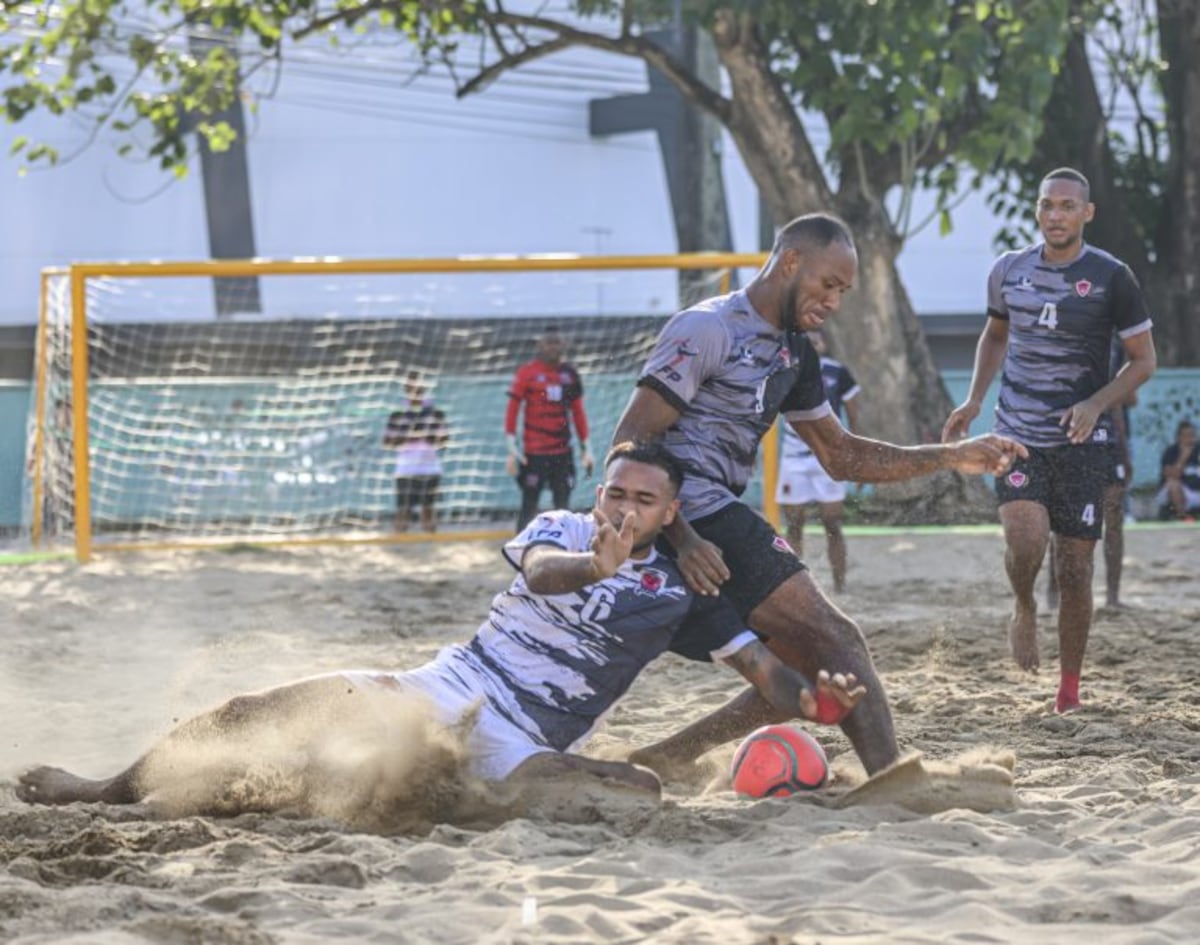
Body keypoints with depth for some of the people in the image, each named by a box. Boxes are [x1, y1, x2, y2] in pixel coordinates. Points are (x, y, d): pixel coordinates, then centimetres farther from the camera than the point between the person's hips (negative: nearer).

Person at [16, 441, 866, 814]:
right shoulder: (562, 529, 6)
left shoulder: (682, 592, 7)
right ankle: (110, 789, -15)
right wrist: (595, 564, -40)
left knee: (641, 788, -31)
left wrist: (810, 698, -20)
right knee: (308, 702, -21)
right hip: (448, 688, 0)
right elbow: (540, 570, -18)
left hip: (520, 745, 0)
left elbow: (759, 665, 3)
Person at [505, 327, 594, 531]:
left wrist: (586, 447, 12)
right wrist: (512, 447, -11)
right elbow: (513, 409, -4)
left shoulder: (570, 375, 10)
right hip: (533, 451, -4)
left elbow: (578, 413, 15)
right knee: (529, 503, -3)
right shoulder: (526, 372, -2)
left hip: (562, 452, 4)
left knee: (563, 504, 6)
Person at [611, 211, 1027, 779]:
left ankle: (663, 760, 9)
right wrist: (681, 539, -26)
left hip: (719, 519, 10)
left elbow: (840, 455, 25)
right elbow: (630, 443, -15)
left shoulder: (794, 353, 19)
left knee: (814, 670, 10)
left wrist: (949, 458, 13)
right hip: (698, 516, -10)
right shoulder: (709, 329, -10)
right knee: (836, 639, -15)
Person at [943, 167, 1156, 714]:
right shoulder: (1009, 271, 4)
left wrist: (1097, 403, -17)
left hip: (1080, 442, -1)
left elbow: (1143, 360, 0)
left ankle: (1069, 689, 14)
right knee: (1025, 536, -23)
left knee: (1075, 571, 0)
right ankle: (1023, 607, 10)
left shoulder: (1111, 278, -5)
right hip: (1017, 434, 1)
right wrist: (974, 400, 9)